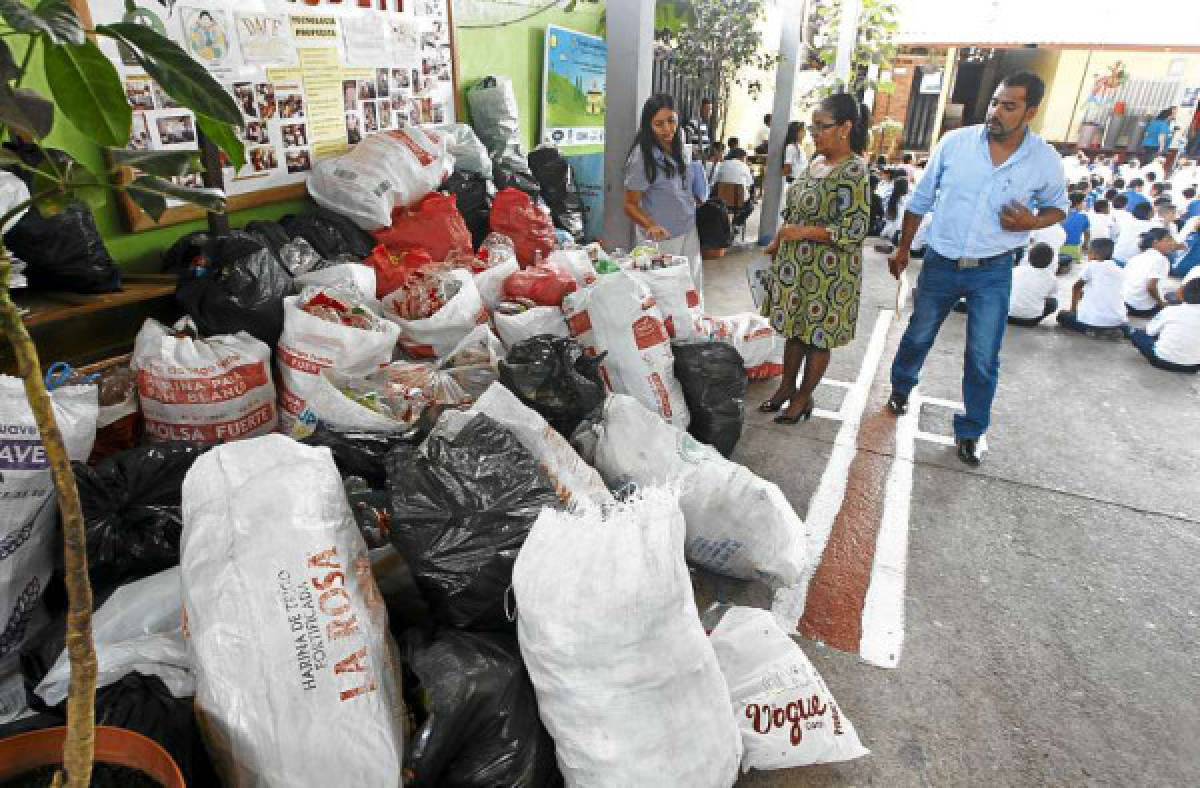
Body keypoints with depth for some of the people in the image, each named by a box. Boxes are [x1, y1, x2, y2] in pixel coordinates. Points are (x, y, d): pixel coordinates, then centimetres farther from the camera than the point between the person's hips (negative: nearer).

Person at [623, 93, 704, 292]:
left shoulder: (679, 141, -1)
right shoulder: (642, 158, -22)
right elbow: (630, 205, -17)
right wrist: (651, 226, -33)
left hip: (689, 231, 7)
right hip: (662, 237, -7)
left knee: (693, 291, 13)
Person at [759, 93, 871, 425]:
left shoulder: (854, 171, -17)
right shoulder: (815, 162, 8)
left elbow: (854, 230, -21)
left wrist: (803, 232, -23)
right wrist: (778, 242, 15)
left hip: (828, 273, -8)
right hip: (796, 264, 8)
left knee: (818, 335, 6)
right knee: (794, 326, 17)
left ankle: (804, 397, 21)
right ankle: (787, 385, 32)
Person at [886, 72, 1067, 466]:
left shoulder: (1046, 161, -8)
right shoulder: (955, 142, -9)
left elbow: (1057, 208, 9)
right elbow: (921, 198, 2)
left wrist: (1030, 222, -14)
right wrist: (903, 248, 7)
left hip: (992, 273, 0)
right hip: (940, 264, 0)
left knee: (983, 359, 4)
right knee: (918, 337, 17)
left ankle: (969, 432, 23)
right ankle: (900, 389, 45)